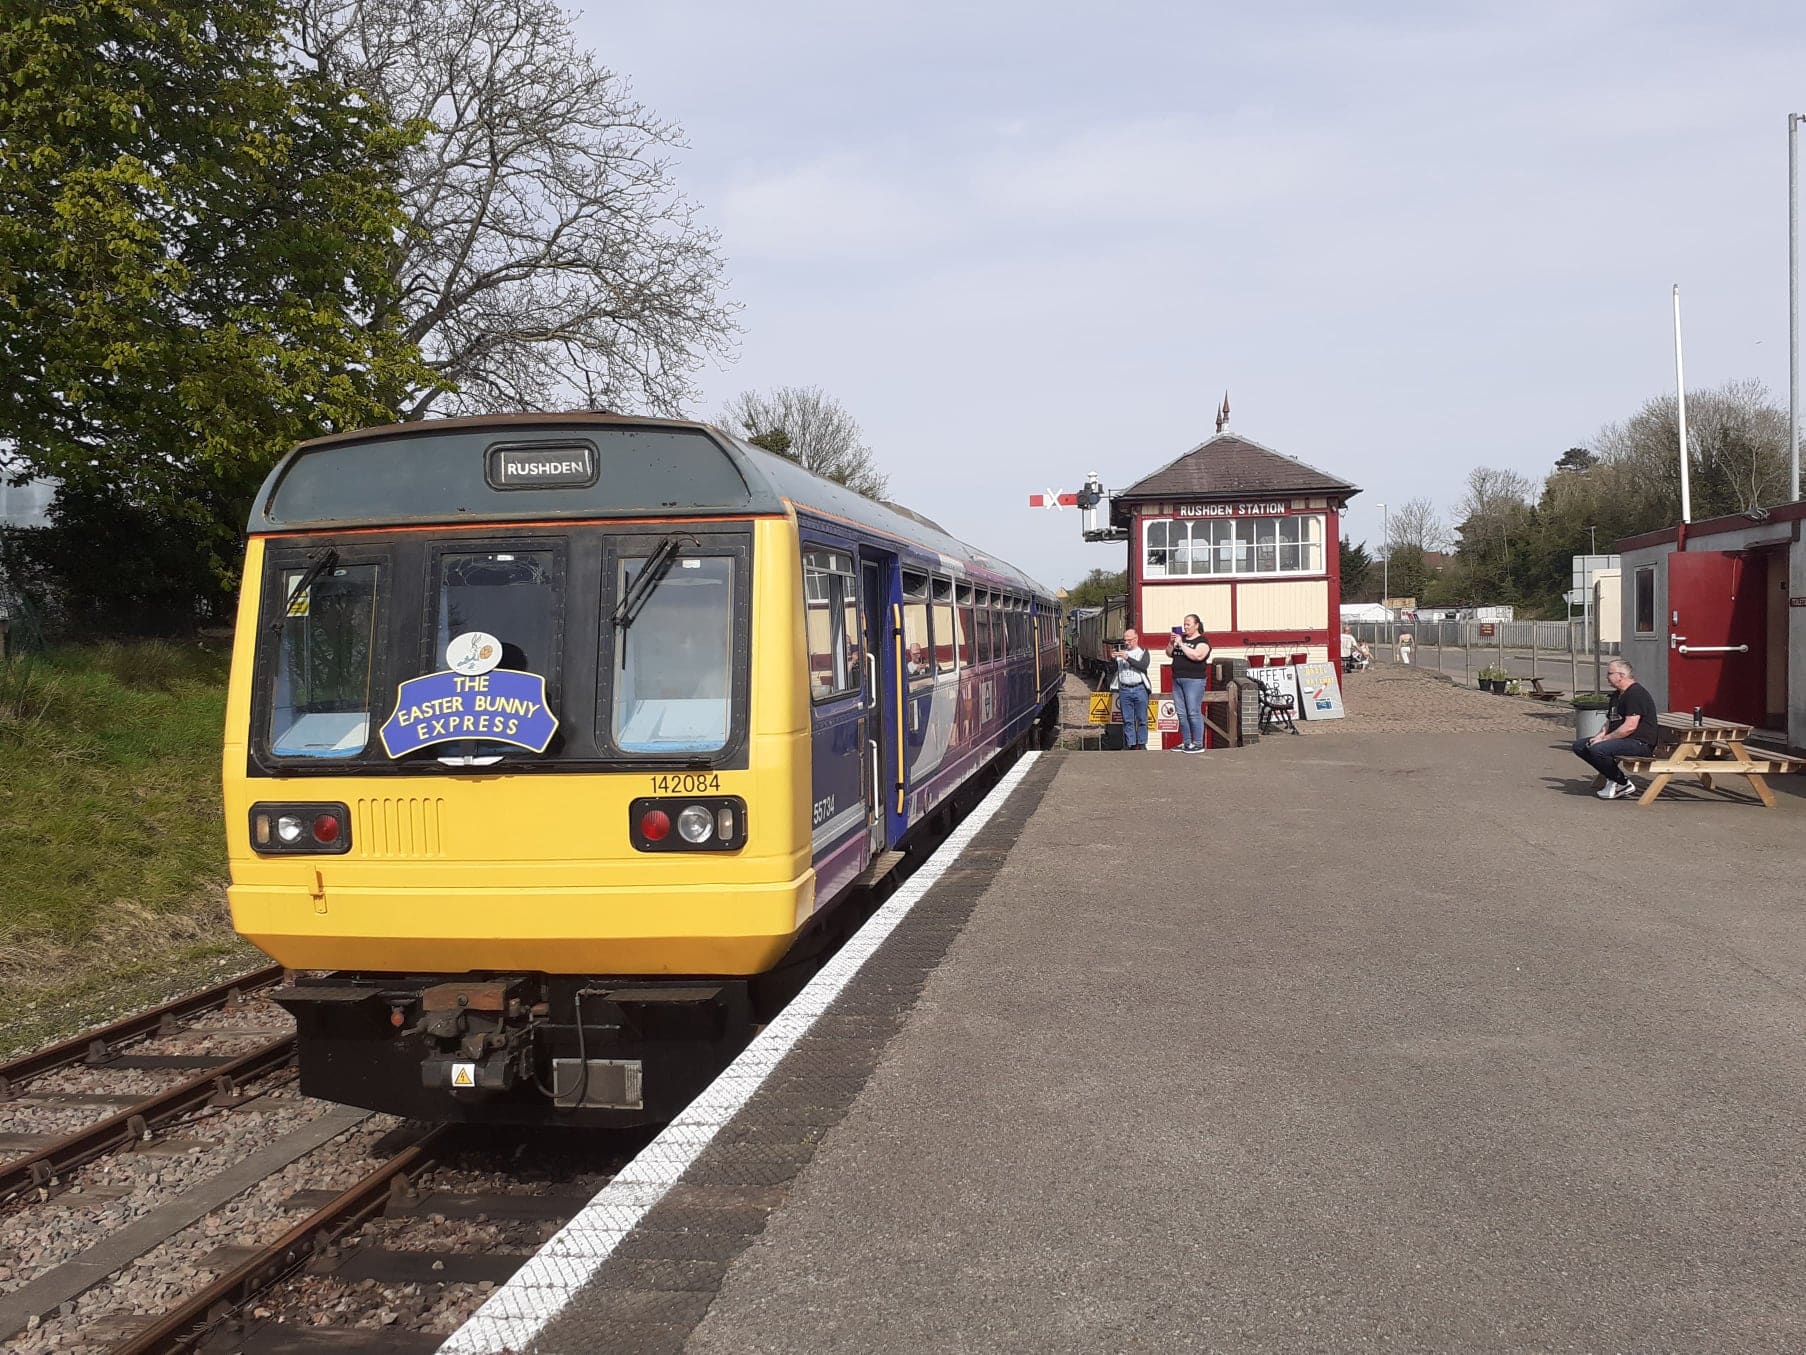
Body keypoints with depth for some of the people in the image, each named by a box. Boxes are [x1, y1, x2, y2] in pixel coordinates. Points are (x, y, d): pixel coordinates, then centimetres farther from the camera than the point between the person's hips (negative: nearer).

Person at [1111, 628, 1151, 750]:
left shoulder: (1143, 652, 6)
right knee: (1127, 720, 2)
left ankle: (1142, 744, 7)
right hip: (1124, 690, 3)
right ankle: (1130, 744, 6)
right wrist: (1112, 659, -7)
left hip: (1139, 689, -2)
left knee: (1141, 719, 0)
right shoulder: (1120, 652, 15)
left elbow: (1143, 666, -12)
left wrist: (1127, 658, -20)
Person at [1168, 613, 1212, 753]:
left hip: (1194, 680, -7)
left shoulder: (1202, 641, -4)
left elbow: (1197, 656, -20)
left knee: (1193, 713, -8)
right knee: (1181, 713, 8)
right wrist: (1172, 643, 0)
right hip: (1177, 679, 7)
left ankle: (1198, 744, -5)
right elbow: (1169, 653, 18)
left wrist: (1181, 644, -16)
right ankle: (1186, 743, 14)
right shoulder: (1181, 638, 17)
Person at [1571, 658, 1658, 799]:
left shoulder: (1636, 693, -15)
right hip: (1619, 739, 11)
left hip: (1640, 743, -11)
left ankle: (1624, 784, -11)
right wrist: (1600, 736, 3)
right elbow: (1610, 721, 24)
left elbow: (1630, 727, -23)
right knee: (1579, 746, 3)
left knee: (1598, 750, -32)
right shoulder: (1617, 695, 19)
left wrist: (1605, 739, -17)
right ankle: (1613, 777, 1)